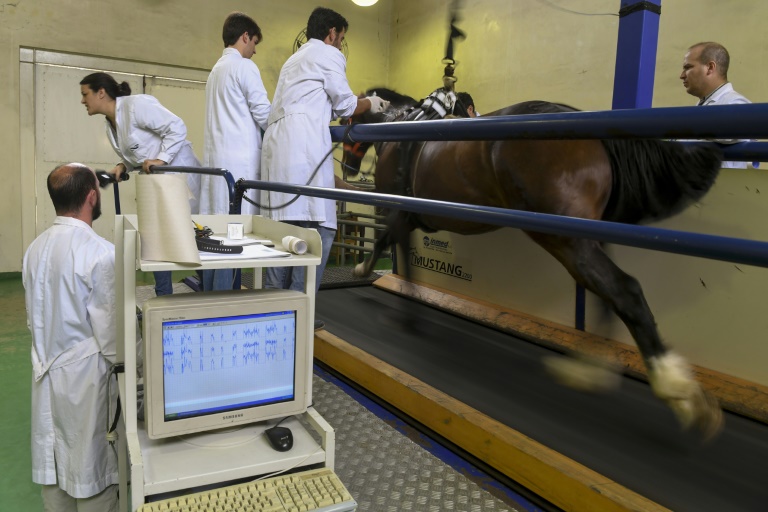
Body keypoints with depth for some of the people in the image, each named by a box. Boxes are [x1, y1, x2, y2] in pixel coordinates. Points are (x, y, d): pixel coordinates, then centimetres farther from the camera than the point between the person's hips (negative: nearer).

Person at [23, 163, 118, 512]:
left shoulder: (35, 248, 2)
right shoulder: (101, 253, -20)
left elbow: (33, 318, 10)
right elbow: (110, 329, -18)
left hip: (46, 371, 7)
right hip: (84, 376, -7)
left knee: (53, 466, 18)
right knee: (91, 470, 8)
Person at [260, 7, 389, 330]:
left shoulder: (294, 59, 33)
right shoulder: (328, 54, 8)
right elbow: (345, 104, 9)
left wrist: (336, 112, 37)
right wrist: (371, 104, 26)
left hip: (278, 142, 9)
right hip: (304, 144, -9)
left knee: (284, 225, 6)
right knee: (318, 227, -10)